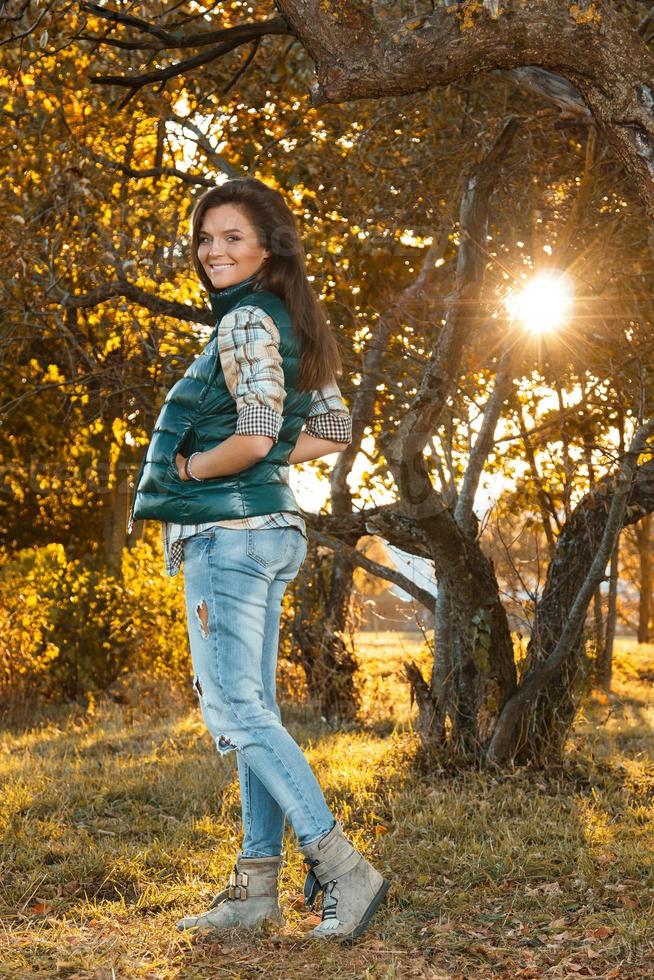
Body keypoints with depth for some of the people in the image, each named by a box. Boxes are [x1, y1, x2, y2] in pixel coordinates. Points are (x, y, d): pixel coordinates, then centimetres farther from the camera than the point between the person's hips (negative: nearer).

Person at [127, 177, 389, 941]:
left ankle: (343, 870, -9)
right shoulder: (291, 324, 16)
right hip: (268, 528, 10)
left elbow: (254, 435, -23)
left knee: (238, 712, -8)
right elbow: (332, 431, 20)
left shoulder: (247, 320, -13)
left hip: (228, 532, -10)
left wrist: (187, 469, -8)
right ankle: (256, 887, 15)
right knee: (249, 712, 10)